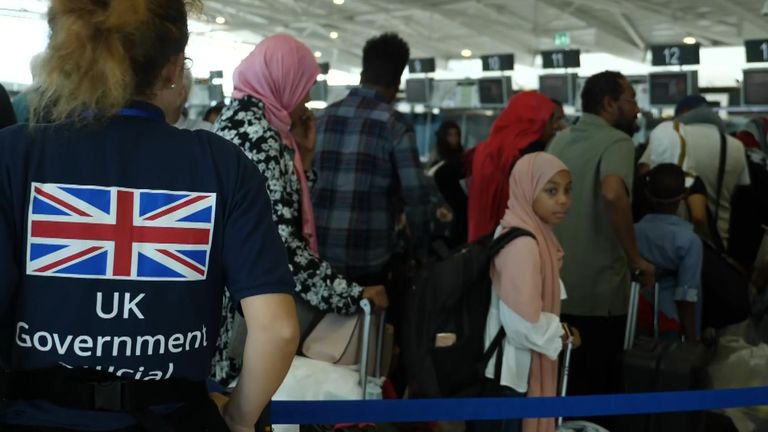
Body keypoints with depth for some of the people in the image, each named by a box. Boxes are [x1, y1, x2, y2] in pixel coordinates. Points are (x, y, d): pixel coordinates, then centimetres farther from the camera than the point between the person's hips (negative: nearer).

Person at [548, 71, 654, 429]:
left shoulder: (560, 140, 10)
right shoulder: (617, 141, -13)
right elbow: (612, 194, -33)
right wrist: (635, 258, -23)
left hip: (554, 287, 7)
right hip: (597, 291, -7)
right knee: (597, 388, 6)